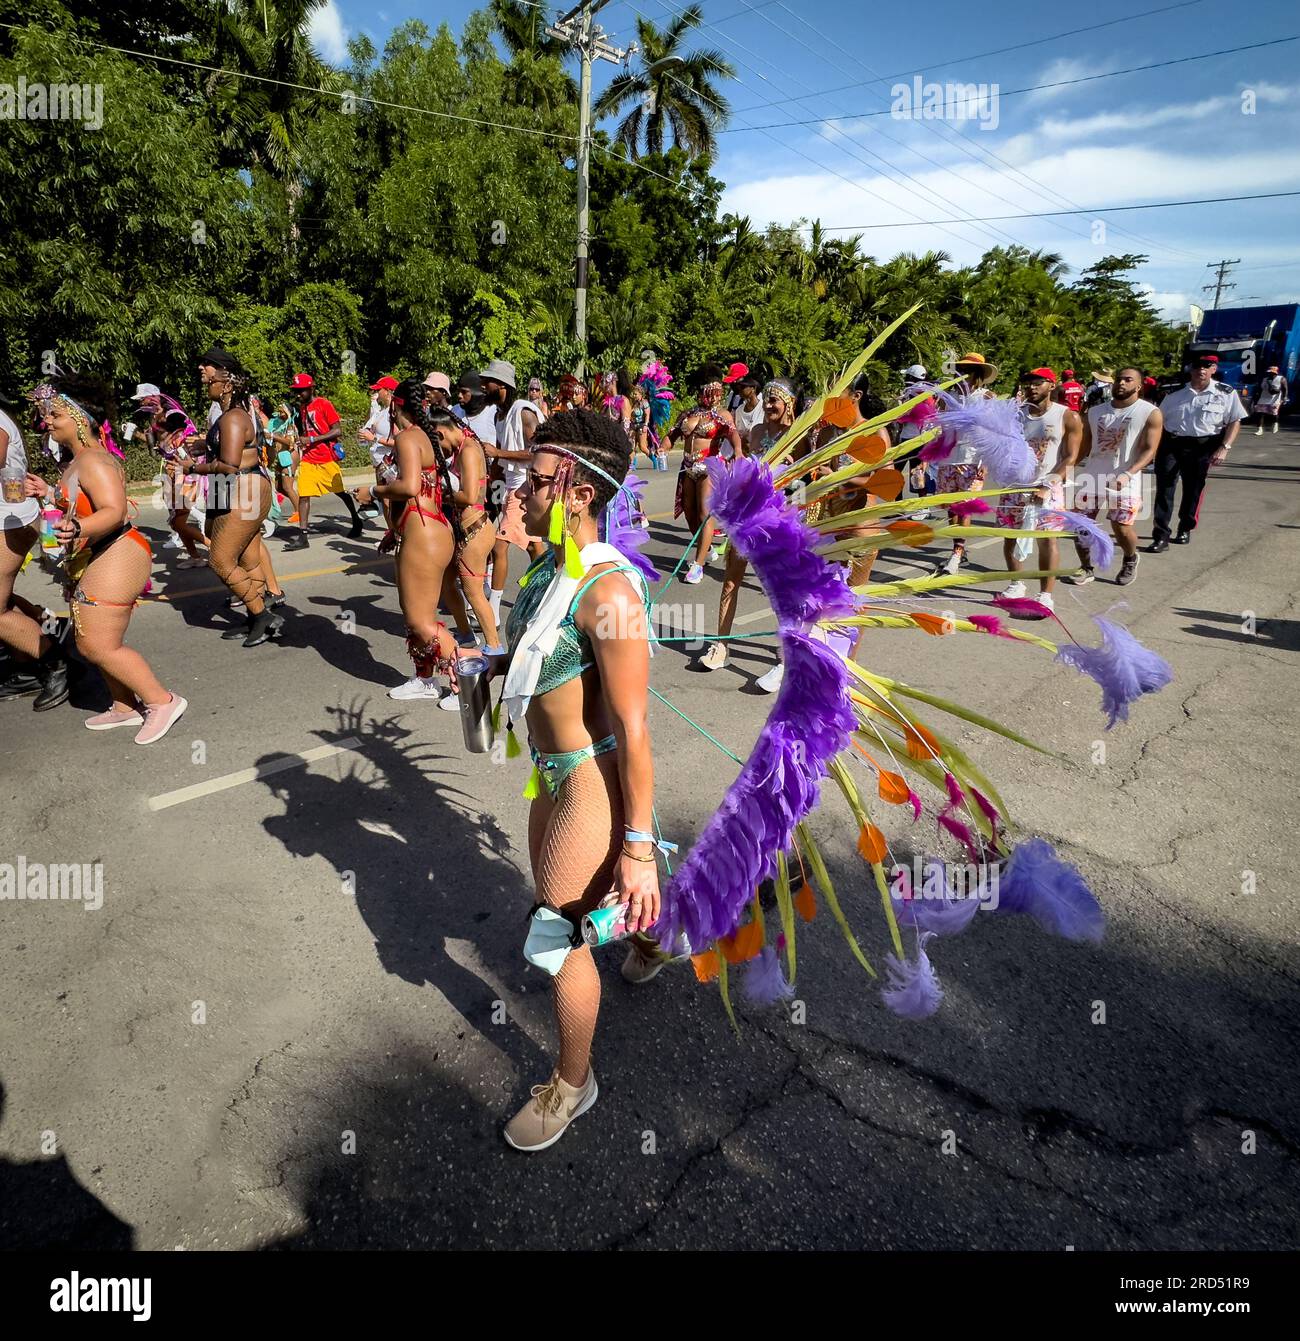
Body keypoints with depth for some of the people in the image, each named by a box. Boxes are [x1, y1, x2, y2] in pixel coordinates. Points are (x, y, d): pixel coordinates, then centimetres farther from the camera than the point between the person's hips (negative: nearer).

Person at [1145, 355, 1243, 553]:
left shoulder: (1226, 393, 0)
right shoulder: (1175, 393, 6)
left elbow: (1235, 422, 0)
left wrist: (1224, 448, -12)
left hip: (1202, 448, 0)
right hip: (1170, 444, 1)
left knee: (1193, 490, 10)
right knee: (1164, 490, -7)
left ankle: (1185, 529, 30)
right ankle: (1160, 537, -7)